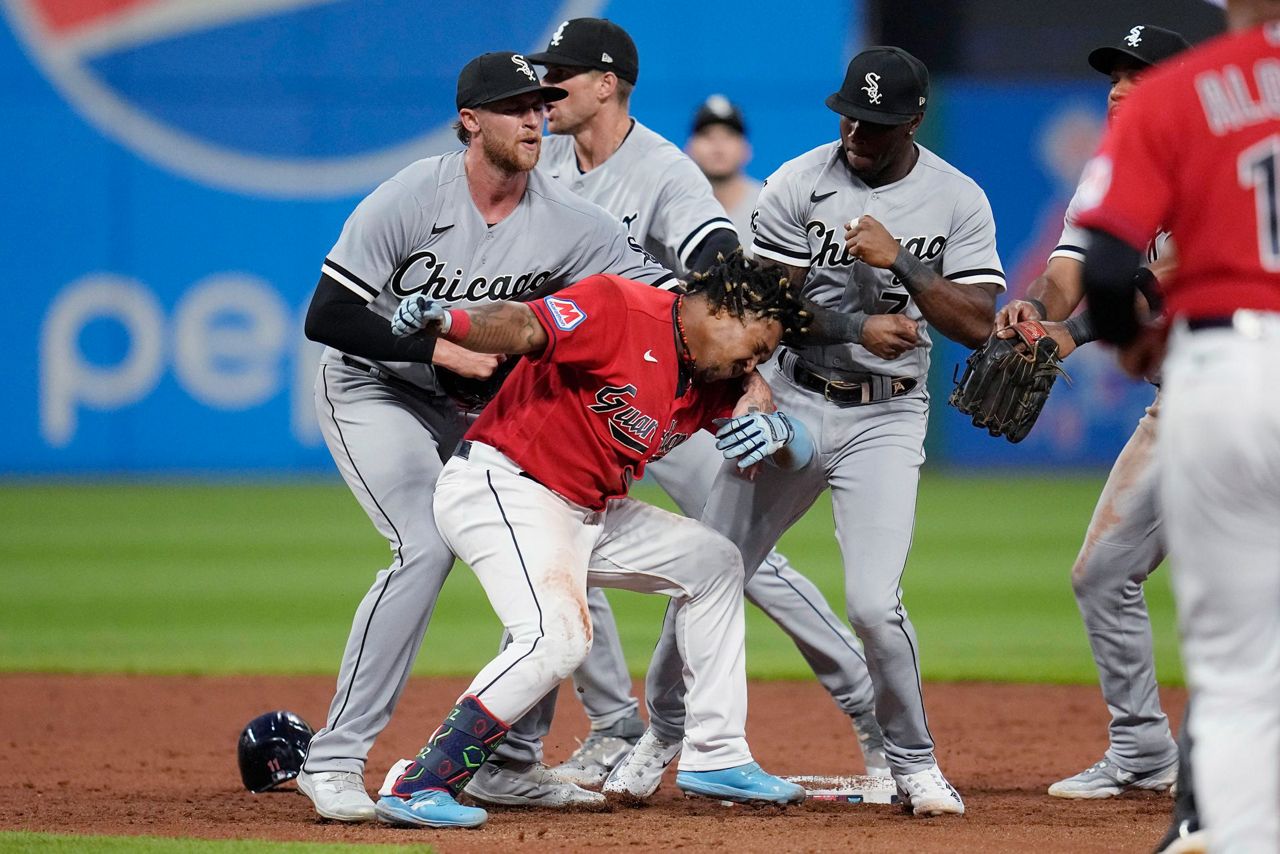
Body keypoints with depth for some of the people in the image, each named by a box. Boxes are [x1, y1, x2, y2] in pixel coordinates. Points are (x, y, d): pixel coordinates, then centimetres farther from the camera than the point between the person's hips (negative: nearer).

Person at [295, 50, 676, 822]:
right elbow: (326, 318, -25)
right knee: (429, 545, -25)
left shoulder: (565, 222, -13)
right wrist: (443, 348, -33)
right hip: (373, 391, -6)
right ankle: (336, 759, -19)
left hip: (476, 406, 6)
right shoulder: (409, 201, -24)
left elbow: (670, 293, -14)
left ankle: (505, 761, 13)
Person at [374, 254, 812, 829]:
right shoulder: (621, 310, -15)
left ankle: (715, 758, 27)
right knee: (558, 635, -31)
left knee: (713, 563, 21)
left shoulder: (714, 382, 10)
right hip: (500, 487, -10)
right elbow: (524, 326, -29)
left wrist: (774, 430, -15)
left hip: (589, 515, 10)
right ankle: (419, 788, -29)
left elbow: (799, 453, 10)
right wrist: (447, 322, -49)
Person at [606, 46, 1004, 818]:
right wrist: (856, 329, -20)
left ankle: (915, 762, 5)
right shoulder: (800, 183, -4)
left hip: (887, 417, -1)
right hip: (791, 401, 1)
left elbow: (978, 325, -10)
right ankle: (665, 732, 27)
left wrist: (899, 263, -19)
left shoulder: (959, 201, -3)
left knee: (875, 603, -15)